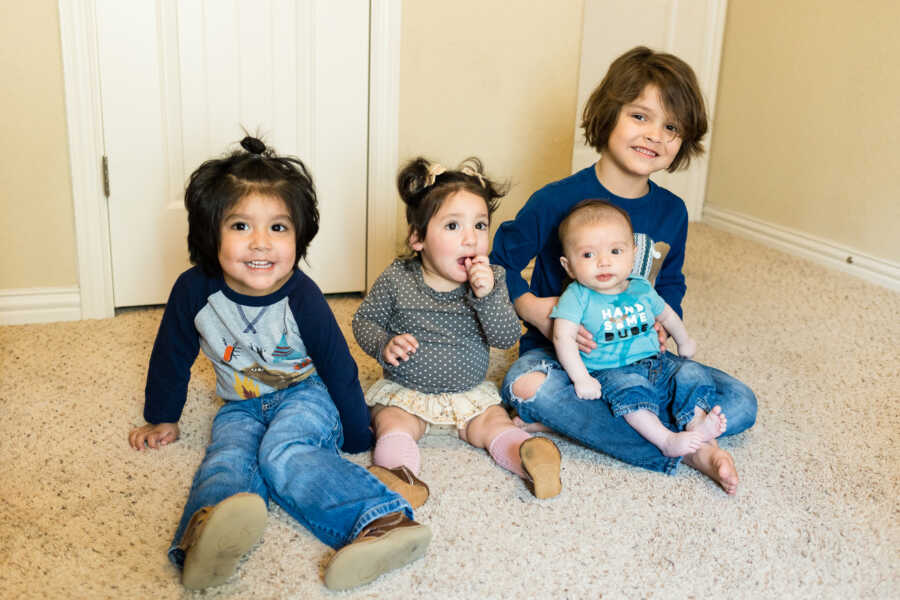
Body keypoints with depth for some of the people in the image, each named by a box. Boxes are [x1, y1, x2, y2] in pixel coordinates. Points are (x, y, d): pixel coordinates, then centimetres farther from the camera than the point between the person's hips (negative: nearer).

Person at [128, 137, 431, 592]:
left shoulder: (302, 298, -19)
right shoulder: (194, 290, -14)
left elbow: (338, 368, -8)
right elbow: (171, 356, 4)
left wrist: (358, 439, -1)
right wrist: (161, 419, 17)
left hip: (305, 395, -3)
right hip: (242, 405, 3)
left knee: (284, 453, -33)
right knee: (229, 458, -28)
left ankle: (380, 523, -52)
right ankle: (207, 538, -59)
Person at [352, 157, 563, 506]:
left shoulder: (491, 279, -7)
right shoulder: (397, 279, -10)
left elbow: (508, 338, -14)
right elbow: (365, 320, 2)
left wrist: (487, 295, -30)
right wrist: (384, 346, -19)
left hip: (470, 393, 2)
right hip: (404, 392, -2)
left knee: (495, 424, -19)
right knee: (392, 425, -26)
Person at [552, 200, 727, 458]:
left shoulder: (642, 289, 7)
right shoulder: (577, 297, -10)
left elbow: (666, 314, 26)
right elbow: (563, 338, -20)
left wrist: (684, 341, 39)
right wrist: (581, 378, -27)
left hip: (656, 362, 6)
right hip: (610, 372, -6)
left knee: (692, 374, -12)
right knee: (630, 389, -34)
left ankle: (697, 425, -23)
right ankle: (665, 440, -40)